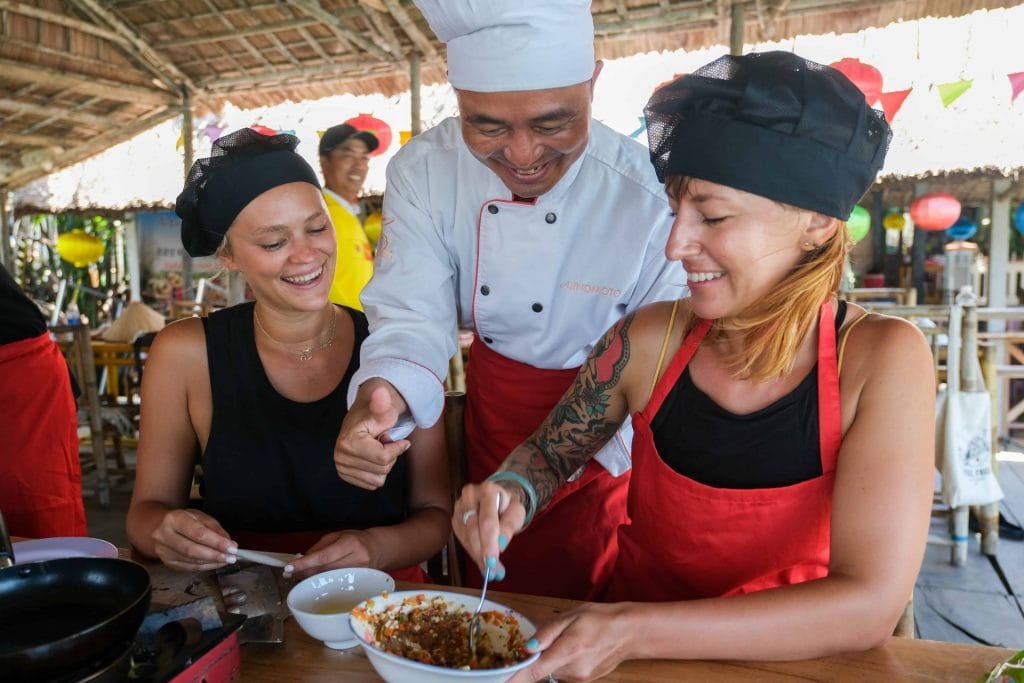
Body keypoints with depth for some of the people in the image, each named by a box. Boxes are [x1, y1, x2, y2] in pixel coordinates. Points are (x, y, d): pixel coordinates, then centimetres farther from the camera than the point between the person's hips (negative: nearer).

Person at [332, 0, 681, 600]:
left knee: (577, 597, 15)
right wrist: (380, 397, -42)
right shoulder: (422, 171, -17)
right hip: (492, 407, 3)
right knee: (486, 588, 23)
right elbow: (413, 317, -20)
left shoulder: (650, 195, -26)